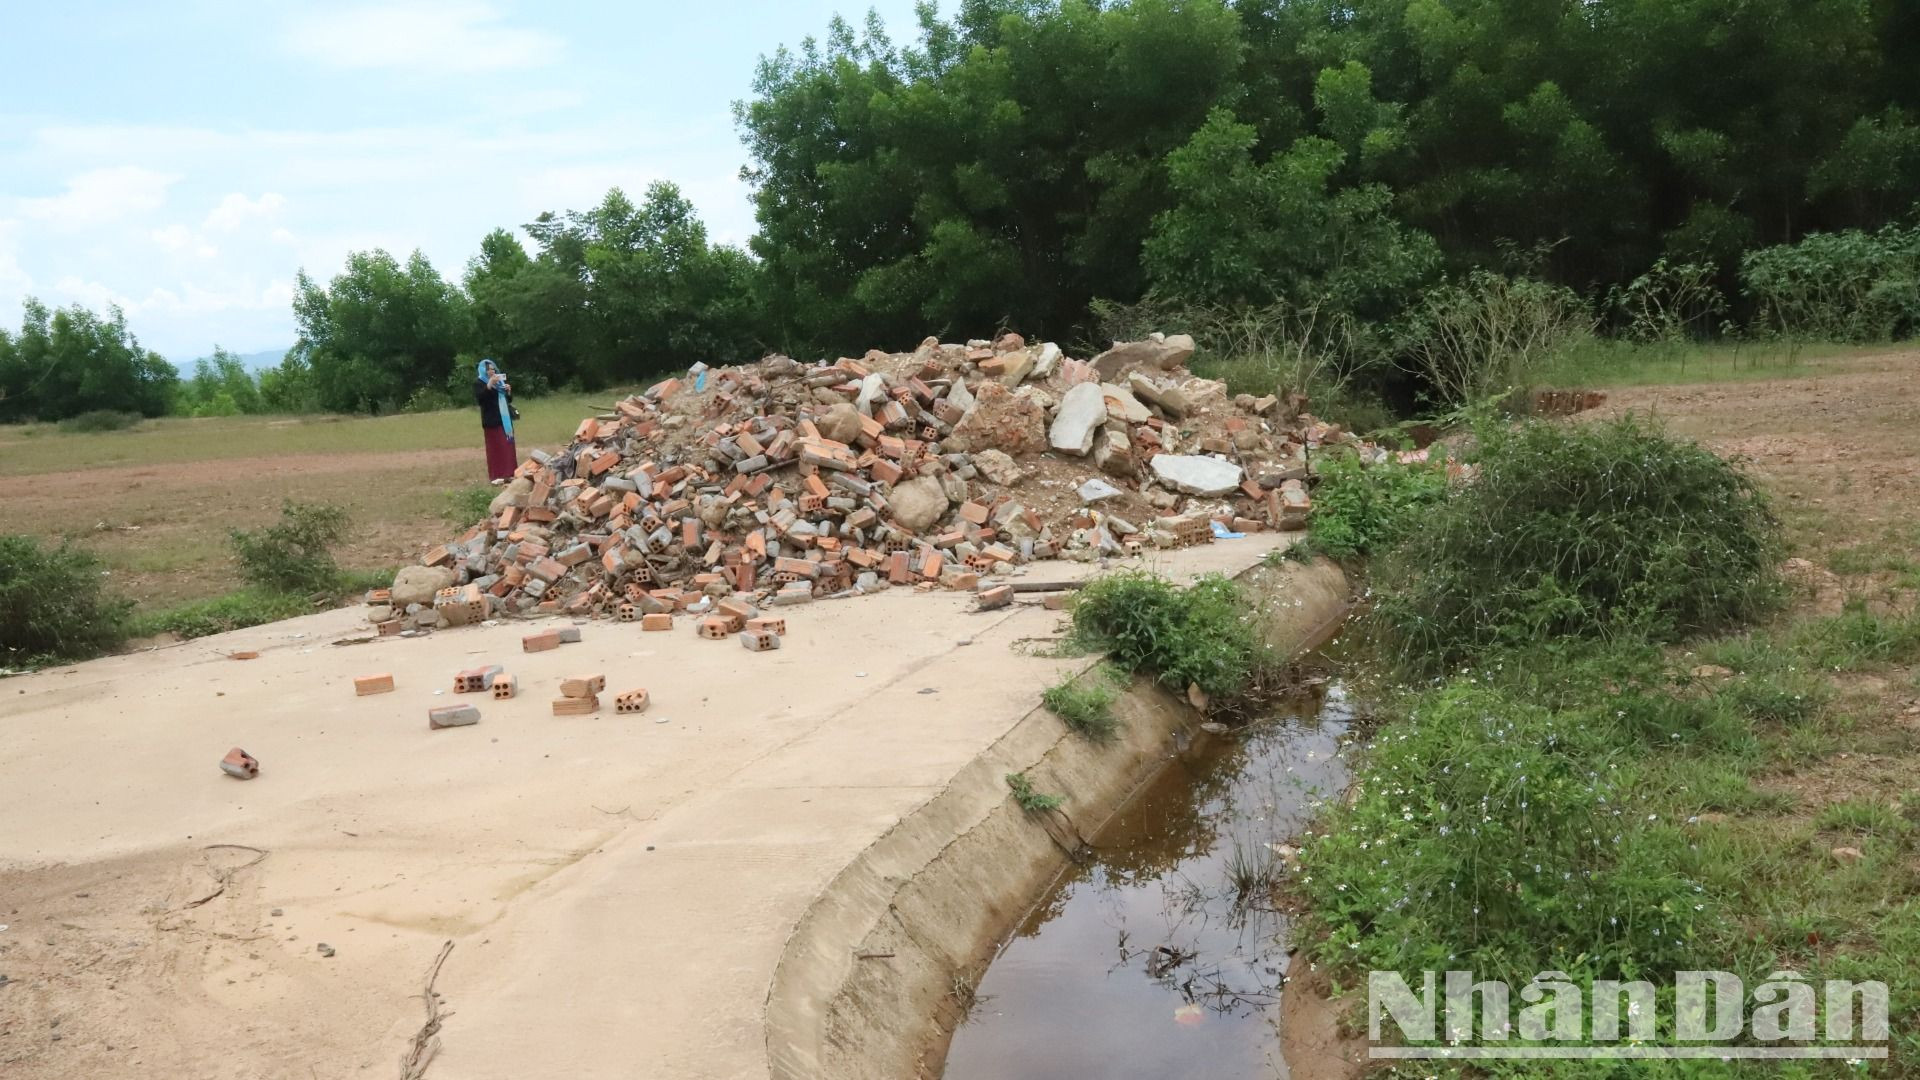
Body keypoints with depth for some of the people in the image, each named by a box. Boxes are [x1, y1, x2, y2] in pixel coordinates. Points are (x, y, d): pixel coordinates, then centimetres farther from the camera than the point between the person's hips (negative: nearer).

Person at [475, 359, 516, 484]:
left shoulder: (500, 381, 17)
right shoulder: (479, 383, -2)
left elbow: (509, 400, 21)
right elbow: (479, 399, -19)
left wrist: (508, 391, -1)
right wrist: (489, 385, -27)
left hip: (505, 419, 6)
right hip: (492, 420, -6)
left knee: (508, 447, 5)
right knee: (496, 448, -9)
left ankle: (508, 473, 10)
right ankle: (497, 476, -9)